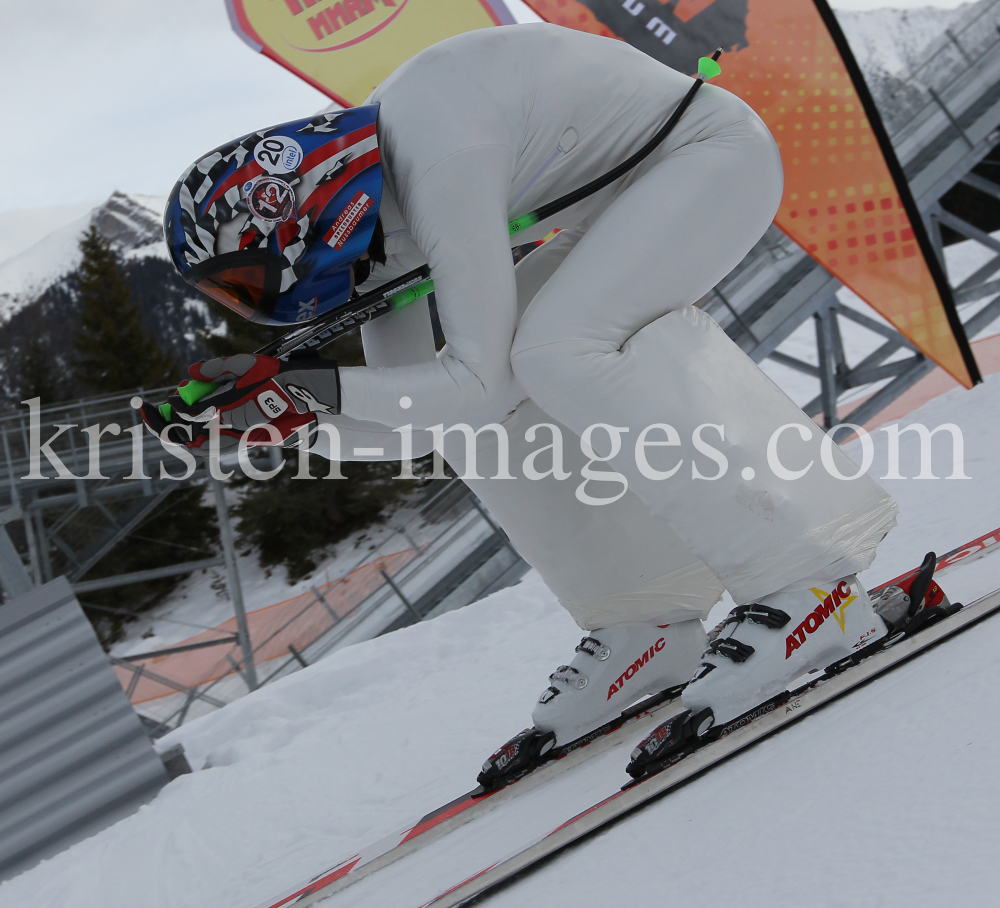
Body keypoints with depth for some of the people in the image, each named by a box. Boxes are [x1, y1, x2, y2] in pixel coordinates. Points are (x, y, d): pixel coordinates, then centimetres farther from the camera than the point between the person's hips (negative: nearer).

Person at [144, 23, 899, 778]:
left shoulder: (438, 163, -31)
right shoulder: (366, 196, -2)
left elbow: (483, 381, -28)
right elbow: (411, 427, 1)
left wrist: (307, 385, -30)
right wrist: (284, 418, -12)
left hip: (719, 149, -9)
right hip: (632, 198, 9)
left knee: (558, 353, -29)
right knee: (468, 408, -1)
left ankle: (808, 588, -25)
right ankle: (648, 629, 2)